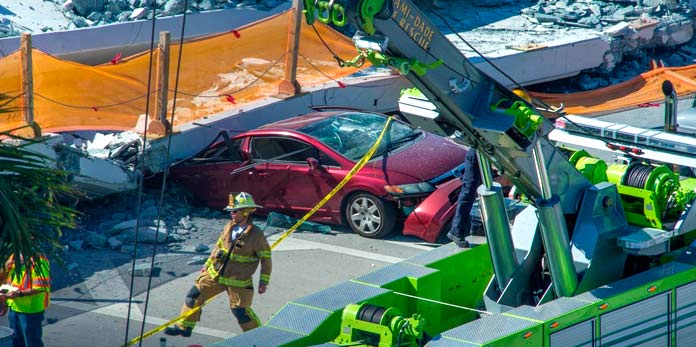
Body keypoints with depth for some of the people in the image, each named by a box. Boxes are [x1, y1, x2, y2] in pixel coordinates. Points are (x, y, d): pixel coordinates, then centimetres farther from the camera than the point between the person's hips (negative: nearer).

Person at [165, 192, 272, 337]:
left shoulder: (256, 235, -15)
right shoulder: (229, 227, 1)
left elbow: (266, 258, -7)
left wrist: (264, 282, -6)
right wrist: (207, 265, 19)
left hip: (238, 282, -6)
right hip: (215, 275, 6)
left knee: (241, 311, 1)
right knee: (194, 296, 5)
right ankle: (184, 326, 18)